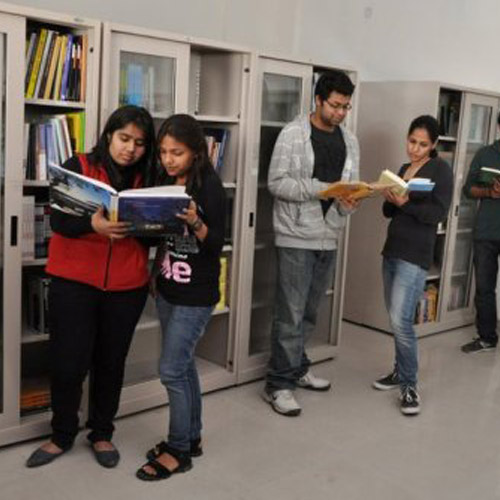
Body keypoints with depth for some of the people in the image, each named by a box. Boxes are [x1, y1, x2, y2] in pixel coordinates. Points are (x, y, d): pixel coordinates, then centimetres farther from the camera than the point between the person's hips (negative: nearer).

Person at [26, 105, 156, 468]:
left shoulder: (147, 178, 5)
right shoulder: (78, 167, -3)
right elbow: (59, 220, -14)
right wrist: (93, 224, -33)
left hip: (127, 287, 2)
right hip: (74, 282, -2)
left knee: (111, 362, 12)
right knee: (68, 363, 2)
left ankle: (102, 433, 31)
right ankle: (62, 435, 25)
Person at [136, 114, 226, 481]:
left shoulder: (210, 187, -15)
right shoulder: (166, 182, 6)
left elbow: (216, 246, -16)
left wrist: (195, 222, -33)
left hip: (196, 294, -7)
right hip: (167, 289, 7)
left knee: (171, 371, -3)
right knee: (183, 365, 15)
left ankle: (179, 451, 13)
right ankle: (191, 438, 30)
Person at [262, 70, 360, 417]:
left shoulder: (350, 141, 11)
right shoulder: (293, 134, -7)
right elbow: (276, 182, -12)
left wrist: (349, 201, -12)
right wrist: (320, 189, -22)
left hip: (329, 238, 6)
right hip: (296, 237, -6)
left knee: (310, 313, 16)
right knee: (290, 314, -4)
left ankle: (297, 369, 32)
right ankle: (279, 384, 6)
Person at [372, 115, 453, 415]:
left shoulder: (441, 169, -5)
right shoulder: (404, 168, 15)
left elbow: (439, 213, -14)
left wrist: (406, 204, -24)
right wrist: (391, 200, -7)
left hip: (416, 255, -7)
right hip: (392, 251, 7)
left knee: (401, 320, -13)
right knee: (396, 318, 12)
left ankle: (410, 385, 1)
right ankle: (401, 372, 26)